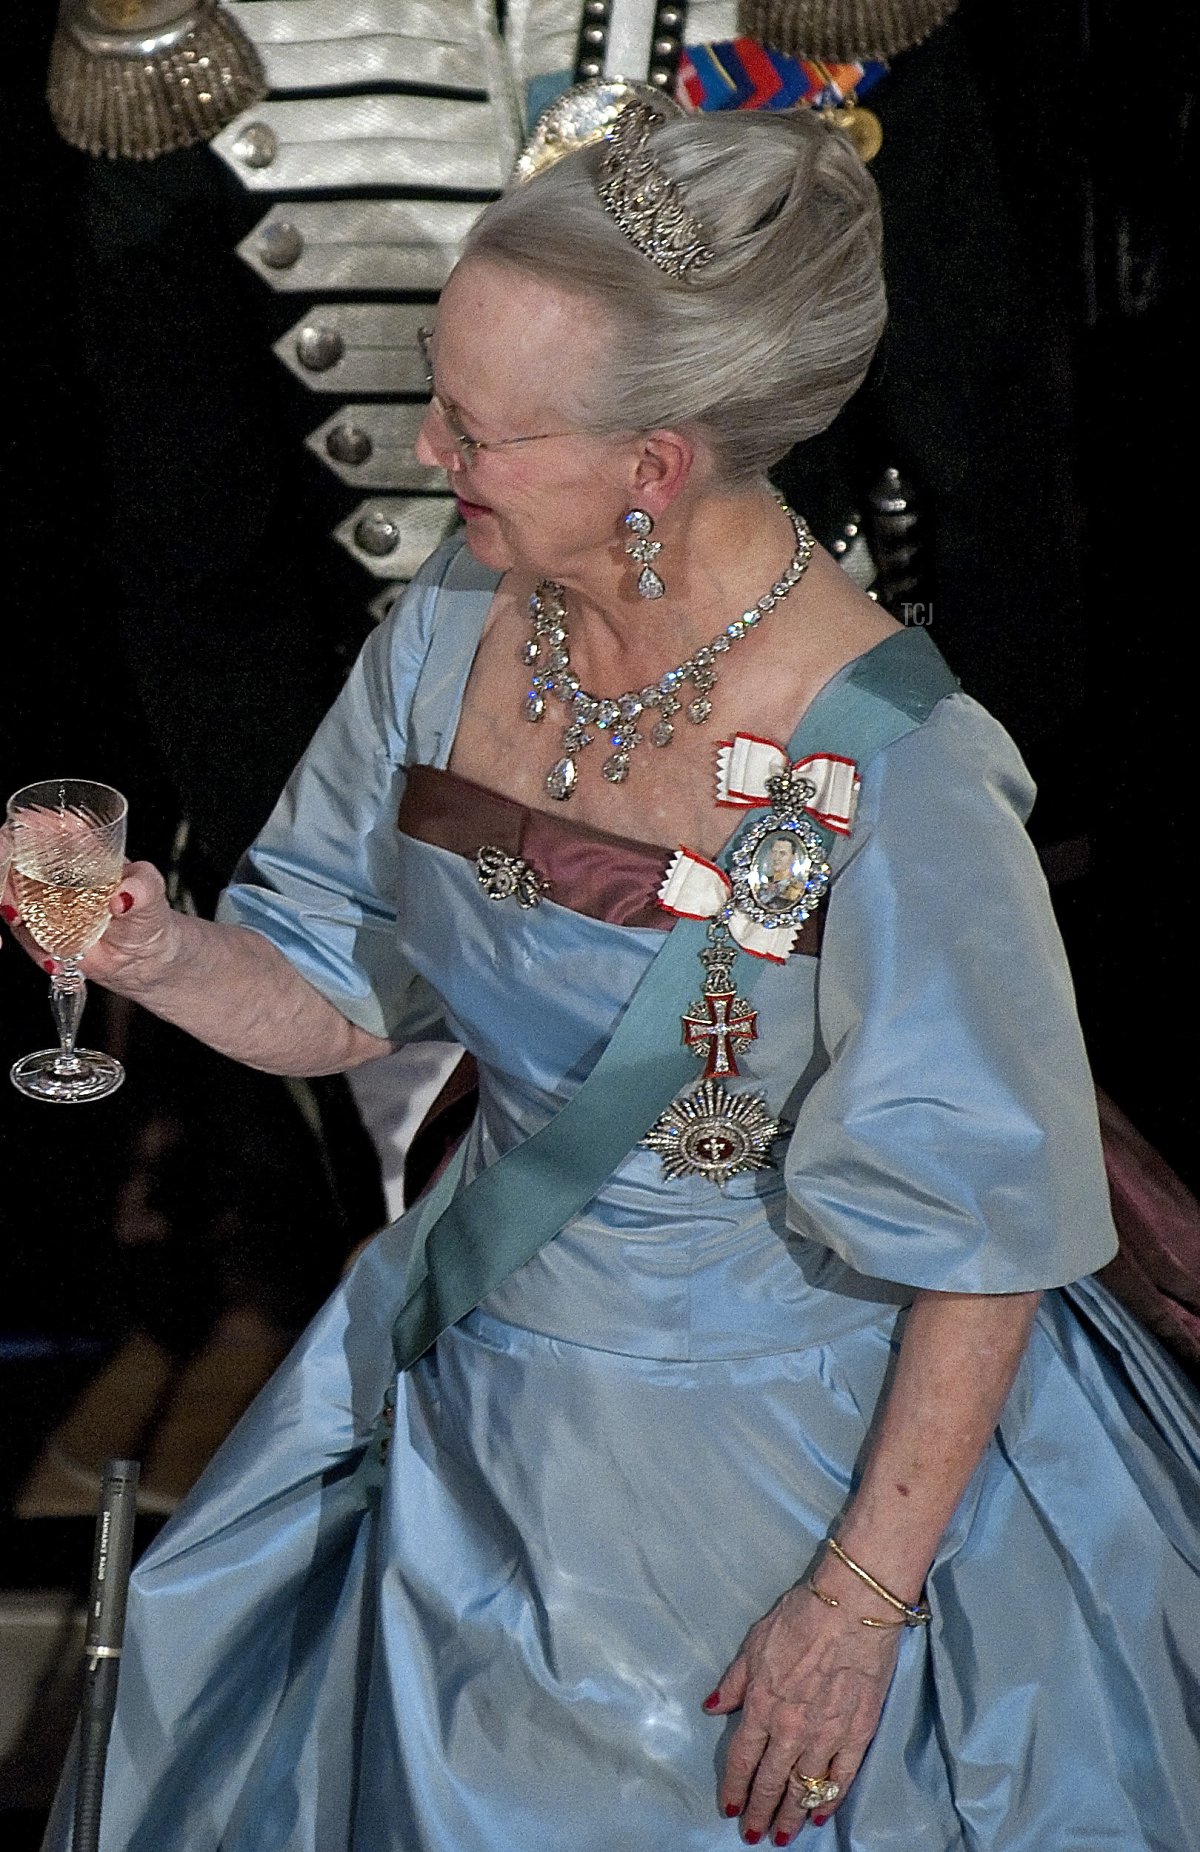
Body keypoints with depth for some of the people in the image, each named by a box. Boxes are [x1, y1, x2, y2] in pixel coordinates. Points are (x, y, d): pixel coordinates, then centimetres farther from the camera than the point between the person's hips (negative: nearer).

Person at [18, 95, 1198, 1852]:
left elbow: (985, 1240, -19)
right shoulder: (459, 621, -9)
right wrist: (164, 955, -18)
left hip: (788, 1458, -5)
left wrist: (864, 1596, -15)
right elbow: (346, 994, 2)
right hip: (481, 1382, 6)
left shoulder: (894, 776, -28)